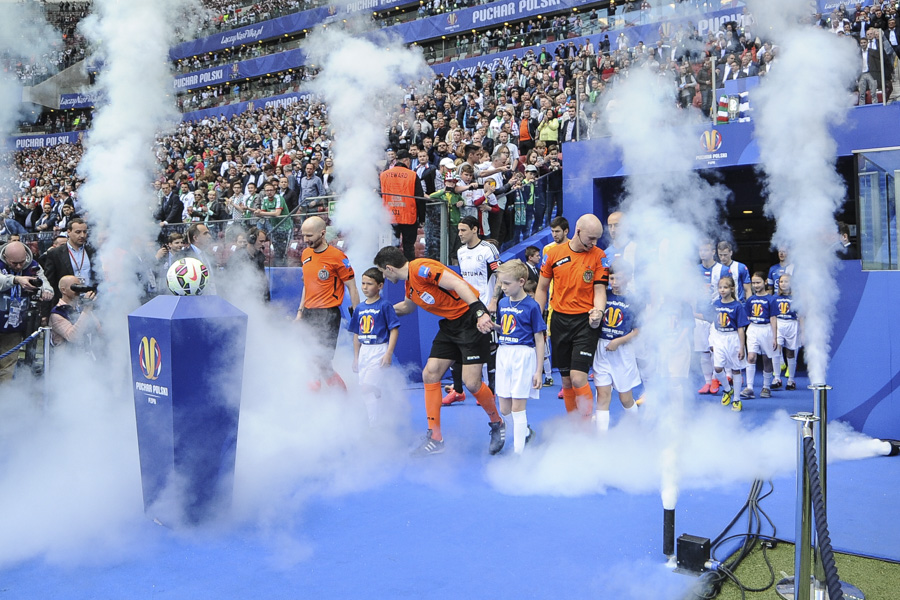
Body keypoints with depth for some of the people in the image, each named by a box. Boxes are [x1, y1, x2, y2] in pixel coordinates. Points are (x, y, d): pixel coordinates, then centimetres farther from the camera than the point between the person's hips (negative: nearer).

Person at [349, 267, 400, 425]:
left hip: (379, 350, -7)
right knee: (366, 390, 9)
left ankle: (374, 423, -9)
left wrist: (389, 353, -17)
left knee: (367, 388, -16)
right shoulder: (359, 308, 11)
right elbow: (356, 334, 16)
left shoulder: (385, 306, -7)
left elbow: (394, 330, -9)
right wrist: (356, 357, 16)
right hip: (364, 352, 7)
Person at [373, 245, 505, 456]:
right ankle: (435, 439, 10)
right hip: (450, 324, 10)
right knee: (430, 374, 3)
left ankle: (497, 424, 16)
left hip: (471, 320, -10)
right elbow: (407, 307, 35)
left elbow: (458, 284, -26)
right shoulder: (410, 285, 12)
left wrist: (479, 311, -36)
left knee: (471, 382, -12)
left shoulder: (420, 268, -17)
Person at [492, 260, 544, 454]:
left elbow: (539, 339, -7)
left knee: (517, 407, -2)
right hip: (503, 354, 6)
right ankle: (525, 432, 38)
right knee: (504, 409, 11)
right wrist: (492, 325, -1)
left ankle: (518, 451, 9)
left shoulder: (531, 306, -10)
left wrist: (539, 371, -9)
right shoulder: (502, 303, 8)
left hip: (523, 356, -6)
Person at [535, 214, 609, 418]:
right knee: (566, 379, 9)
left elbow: (599, 289, -2)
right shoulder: (553, 253, 2)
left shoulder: (599, 256, -2)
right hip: (559, 321, 3)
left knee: (578, 377, -14)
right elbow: (542, 288, 9)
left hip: (585, 322, -2)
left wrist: (597, 311, -23)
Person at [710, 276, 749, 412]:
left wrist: (741, 347, -10)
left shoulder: (737, 306, -10)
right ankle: (727, 390, 21)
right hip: (719, 338, 3)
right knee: (717, 368, -7)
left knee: (735, 369, 8)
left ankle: (736, 400, 19)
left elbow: (740, 329, -10)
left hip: (733, 339, -3)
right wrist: (712, 341, 8)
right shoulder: (715, 304, 2)